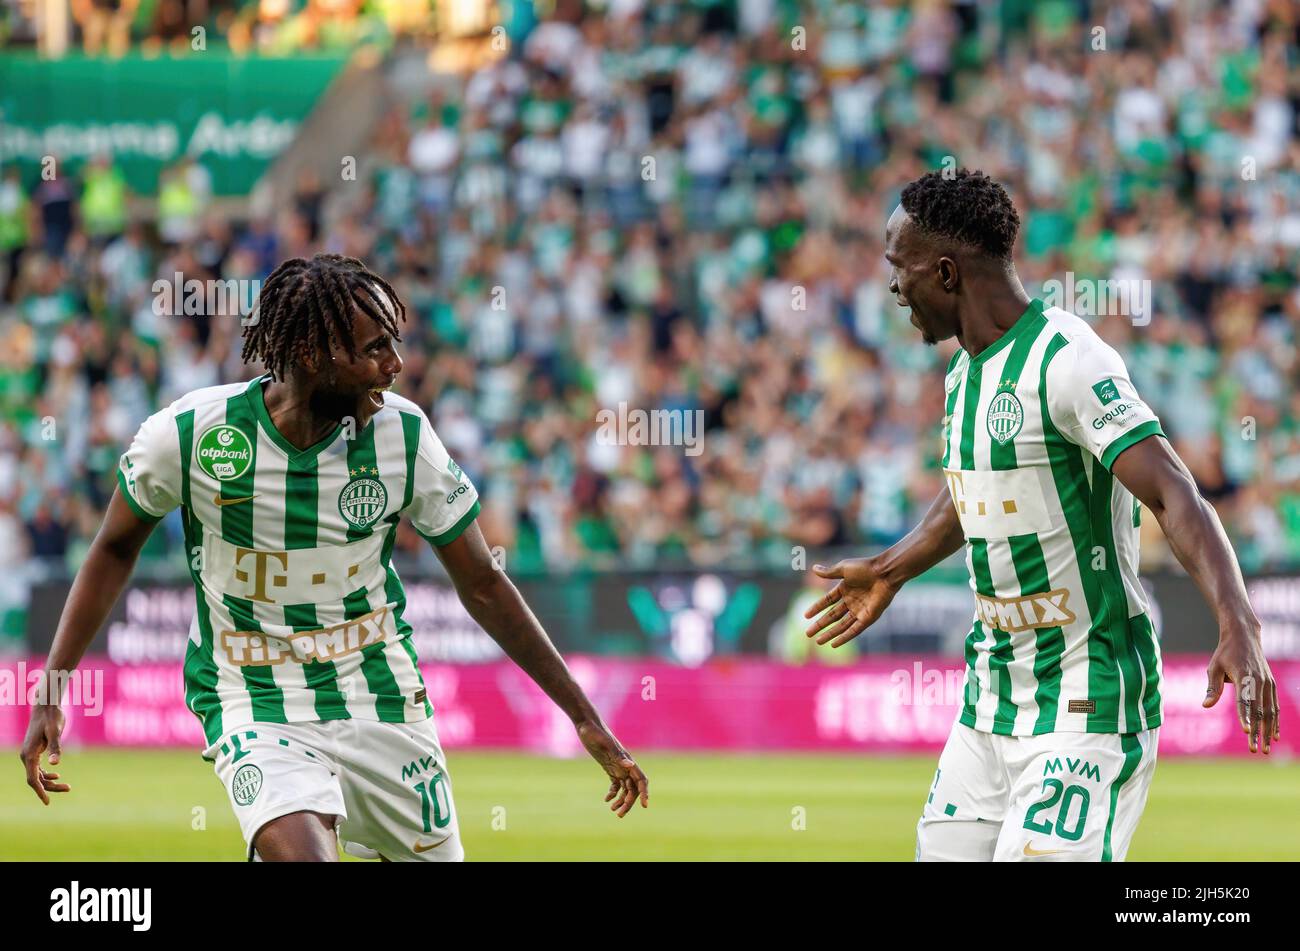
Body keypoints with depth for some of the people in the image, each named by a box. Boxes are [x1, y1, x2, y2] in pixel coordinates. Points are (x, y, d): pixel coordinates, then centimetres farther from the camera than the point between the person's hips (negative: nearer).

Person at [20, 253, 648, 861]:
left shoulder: (403, 436, -9)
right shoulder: (189, 433, -14)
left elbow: (483, 587, 2)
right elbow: (116, 549, 4)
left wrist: (586, 720, 4)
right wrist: (50, 696, 0)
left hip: (383, 701, 3)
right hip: (253, 706, -3)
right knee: (301, 853, -31)